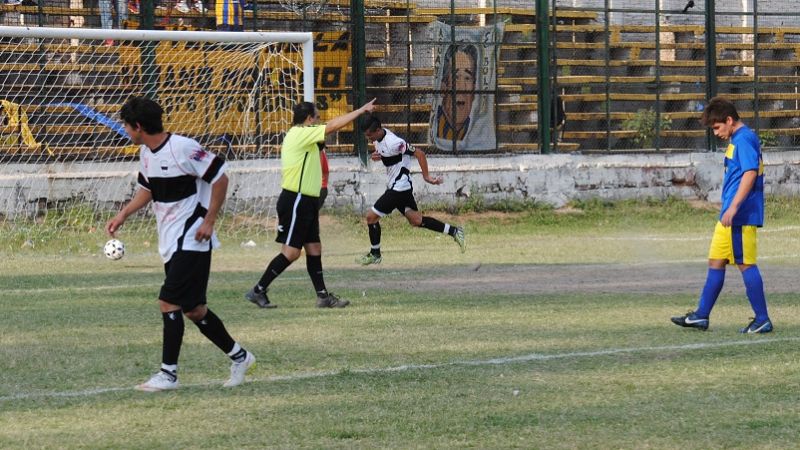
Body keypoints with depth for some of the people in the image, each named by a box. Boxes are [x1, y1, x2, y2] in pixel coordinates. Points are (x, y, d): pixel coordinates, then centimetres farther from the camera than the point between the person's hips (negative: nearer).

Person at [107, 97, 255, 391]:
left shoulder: (182, 148, -18)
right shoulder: (146, 153, 8)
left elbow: (219, 177, -15)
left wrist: (209, 221, -16)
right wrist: (122, 216, 13)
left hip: (192, 239, -9)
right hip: (170, 242, 9)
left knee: (169, 301, -14)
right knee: (192, 308, 12)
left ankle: (169, 373, -10)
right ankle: (238, 356, 26)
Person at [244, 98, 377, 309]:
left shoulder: (298, 136, 17)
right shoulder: (300, 134, -13)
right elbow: (333, 126, -16)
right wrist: (361, 110, -9)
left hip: (305, 203, 11)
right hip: (295, 202, -11)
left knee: (314, 249, 9)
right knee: (291, 252, -9)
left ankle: (323, 296, 10)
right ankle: (258, 291, -4)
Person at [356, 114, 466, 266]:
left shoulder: (393, 142, -25)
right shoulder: (379, 138, 3)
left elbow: (419, 154, -23)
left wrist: (426, 176, -22)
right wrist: (376, 155, -2)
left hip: (399, 188, -10)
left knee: (371, 216, -4)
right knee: (416, 220, 12)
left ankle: (375, 254, 11)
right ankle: (454, 231, 14)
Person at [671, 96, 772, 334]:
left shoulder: (744, 140, -15)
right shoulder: (738, 140, 16)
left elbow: (750, 173, -25)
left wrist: (733, 207, -28)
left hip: (741, 216, -10)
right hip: (729, 217, 10)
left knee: (746, 264, -6)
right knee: (715, 262, 12)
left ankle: (762, 320, -1)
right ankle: (701, 316, 17)